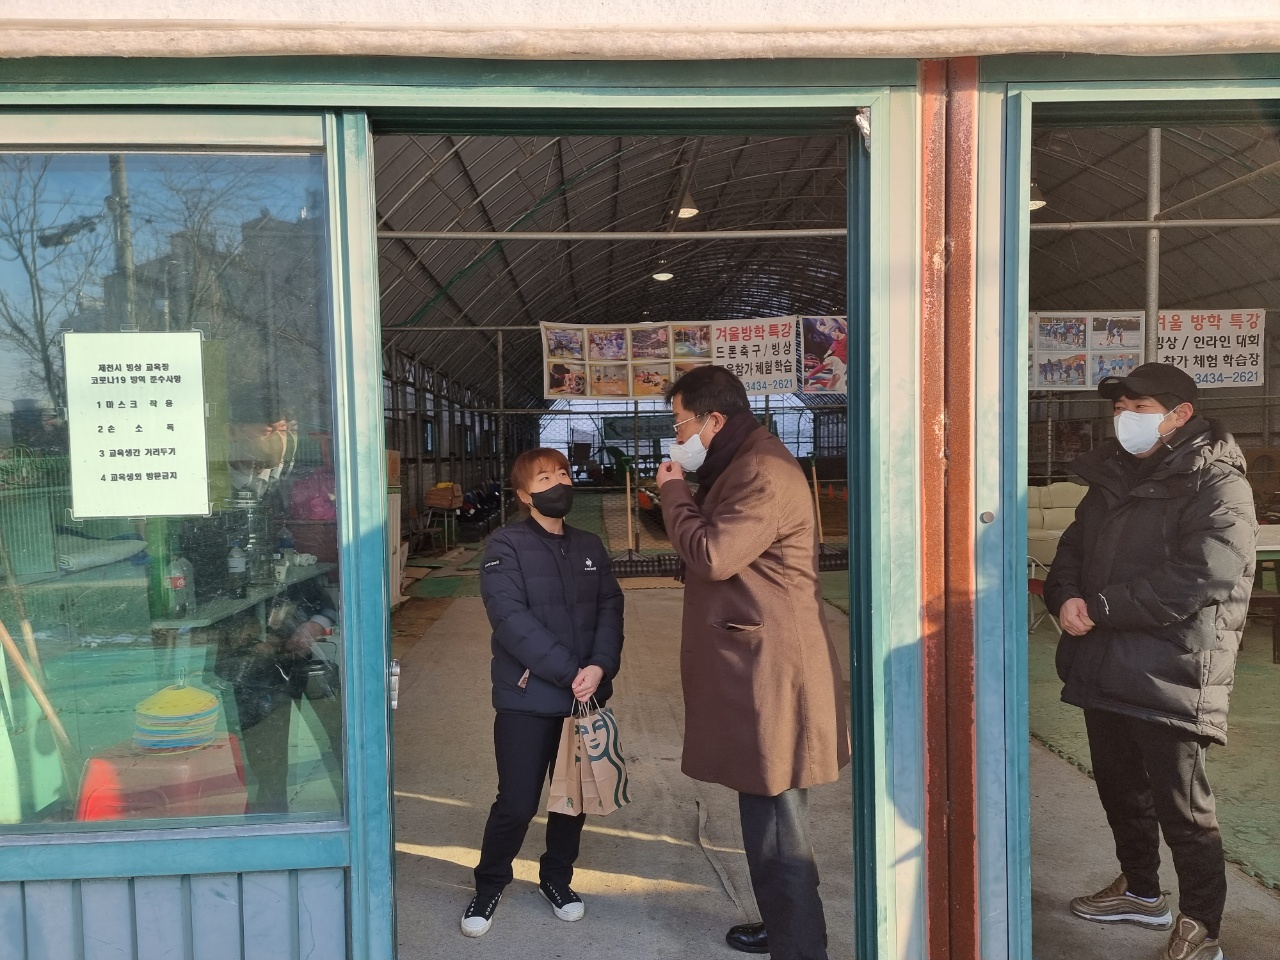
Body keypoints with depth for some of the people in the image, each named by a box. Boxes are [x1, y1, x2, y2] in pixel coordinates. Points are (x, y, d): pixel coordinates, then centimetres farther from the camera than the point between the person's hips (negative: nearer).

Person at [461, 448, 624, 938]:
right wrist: (570, 672, -21)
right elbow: (512, 620, -19)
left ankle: (557, 878, 36)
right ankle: (489, 885, 26)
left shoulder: (589, 547, 9)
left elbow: (610, 608, 1)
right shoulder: (505, 546, -9)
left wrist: (599, 667, -16)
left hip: (585, 696, 5)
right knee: (517, 802, 2)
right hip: (527, 698, -5)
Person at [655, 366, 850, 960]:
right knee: (767, 814, 22)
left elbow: (712, 554, -24)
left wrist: (673, 493, -11)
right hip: (751, 664, 11)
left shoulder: (765, 474, -17)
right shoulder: (740, 467, 18)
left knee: (775, 823, -2)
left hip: (769, 668, -11)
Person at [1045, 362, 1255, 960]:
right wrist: (1065, 597, -8)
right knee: (1120, 788, 21)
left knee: (1182, 810, 3)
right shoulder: (1112, 477, 13)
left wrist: (1098, 609, -20)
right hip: (1104, 669, 8)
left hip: (1169, 679, -8)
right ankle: (1141, 891, 42)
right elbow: (1073, 548, 14)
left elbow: (1198, 579, -23)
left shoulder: (1217, 486, -11)